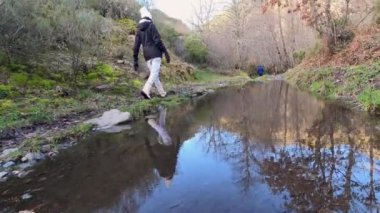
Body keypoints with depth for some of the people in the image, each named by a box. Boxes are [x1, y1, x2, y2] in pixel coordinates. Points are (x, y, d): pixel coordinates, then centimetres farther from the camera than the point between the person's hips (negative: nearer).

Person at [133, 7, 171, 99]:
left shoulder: (139, 30, 13)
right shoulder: (151, 26, -4)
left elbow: (136, 46, 9)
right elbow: (158, 41, -16)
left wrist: (135, 61, 10)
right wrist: (166, 52, -13)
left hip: (147, 55, 6)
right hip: (155, 53, -6)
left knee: (153, 74, 12)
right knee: (155, 73, -11)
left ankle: (162, 93, 15)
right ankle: (146, 90, -30)